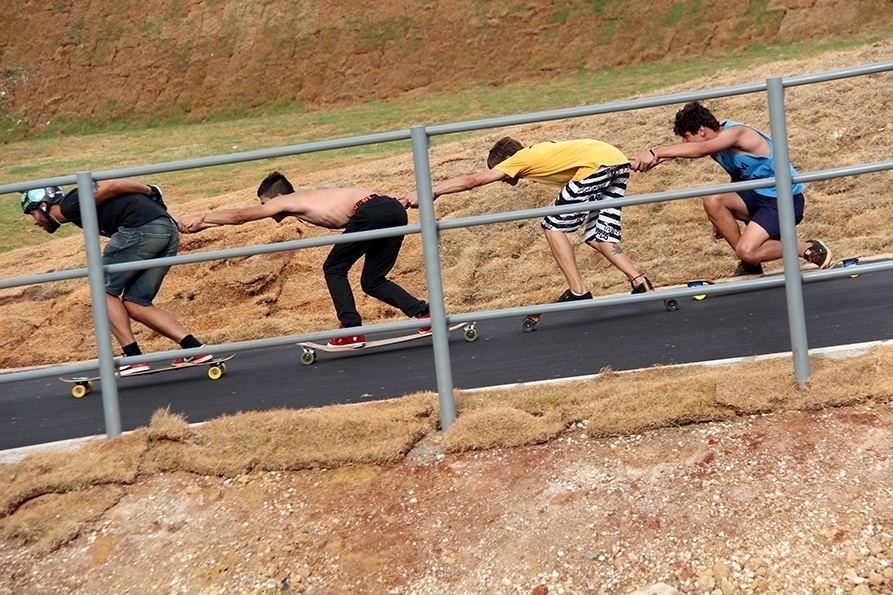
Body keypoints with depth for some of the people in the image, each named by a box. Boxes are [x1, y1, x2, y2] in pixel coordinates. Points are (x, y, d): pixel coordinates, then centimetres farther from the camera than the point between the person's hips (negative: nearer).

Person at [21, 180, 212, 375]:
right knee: (135, 304, 11)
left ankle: (134, 358, -2)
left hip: (142, 228, -9)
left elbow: (112, 186, -7)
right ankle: (195, 349, 1)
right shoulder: (79, 210, 27)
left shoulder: (70, 205, 0)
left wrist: (151, 192, 1)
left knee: (105, 291, 4)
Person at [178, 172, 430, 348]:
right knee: (372, 282, 16)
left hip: (370, 211, -9)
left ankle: (352, 330, 2)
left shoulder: (286, 201, 7)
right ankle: (425, 313, 7)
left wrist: (198, 220, 26)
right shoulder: (306, 198, 28)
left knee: (334, 269, 7)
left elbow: (240, 215, 16)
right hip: (394, 209, 9)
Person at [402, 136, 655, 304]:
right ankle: (640, 283, 4)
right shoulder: (538, 153, 26)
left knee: (554, 226, 1)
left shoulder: (520, 159, 3)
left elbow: (472, 179, 1)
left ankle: (578, 292, -2)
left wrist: (427, 192, 3)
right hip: (617, 160, 9)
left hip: (597, 164, -9)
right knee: (597, 236, 14)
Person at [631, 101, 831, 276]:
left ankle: (809, 249, -1)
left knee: (746, 251, -22)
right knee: (712, 201, -13)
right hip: (759, 195, 9)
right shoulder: (719, 146, 5)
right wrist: (724, 219, 13)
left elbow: (700, 149, -41)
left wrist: (655, 153, -49)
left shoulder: (735, 132, -22)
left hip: (786, 200, -9)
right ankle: (749, 264, 0)